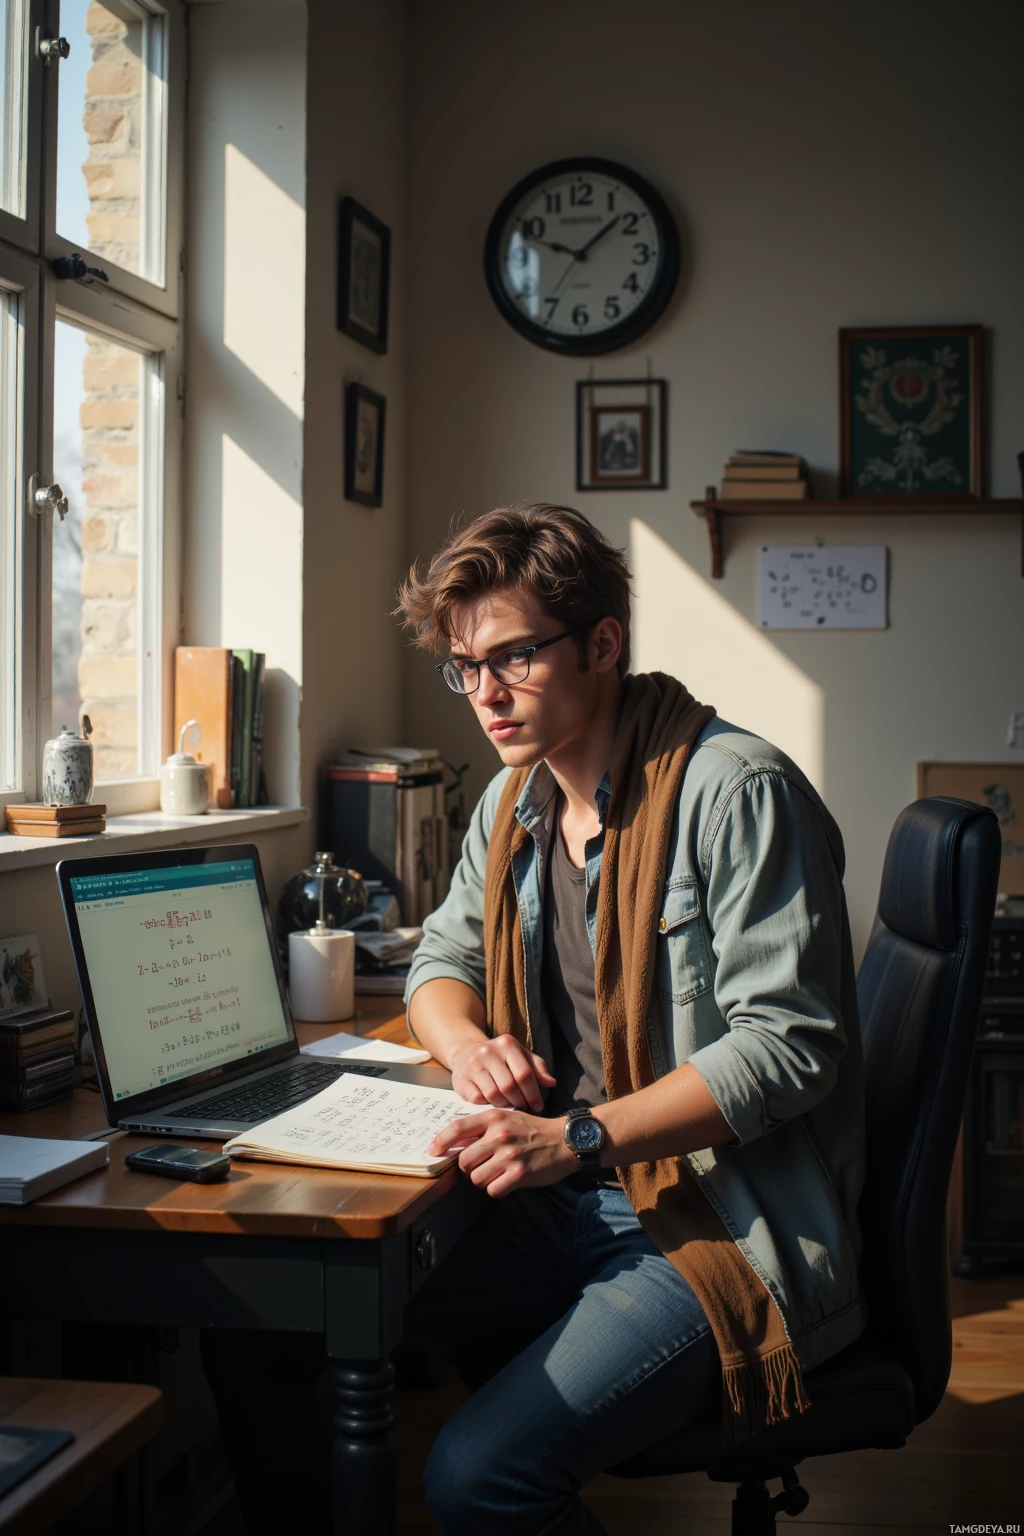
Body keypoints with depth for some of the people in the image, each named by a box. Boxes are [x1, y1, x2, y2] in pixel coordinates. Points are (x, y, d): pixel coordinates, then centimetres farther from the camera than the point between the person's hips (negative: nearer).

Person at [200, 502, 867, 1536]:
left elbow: (786, 1044, -18)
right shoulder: (515, 802, 11)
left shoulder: (735, 791, -15)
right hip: (556, 1207, 8)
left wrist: (582, 1136, -27)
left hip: (721, 1224, -7)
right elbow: (442, 960, 24)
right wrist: (471, 1045, -1)